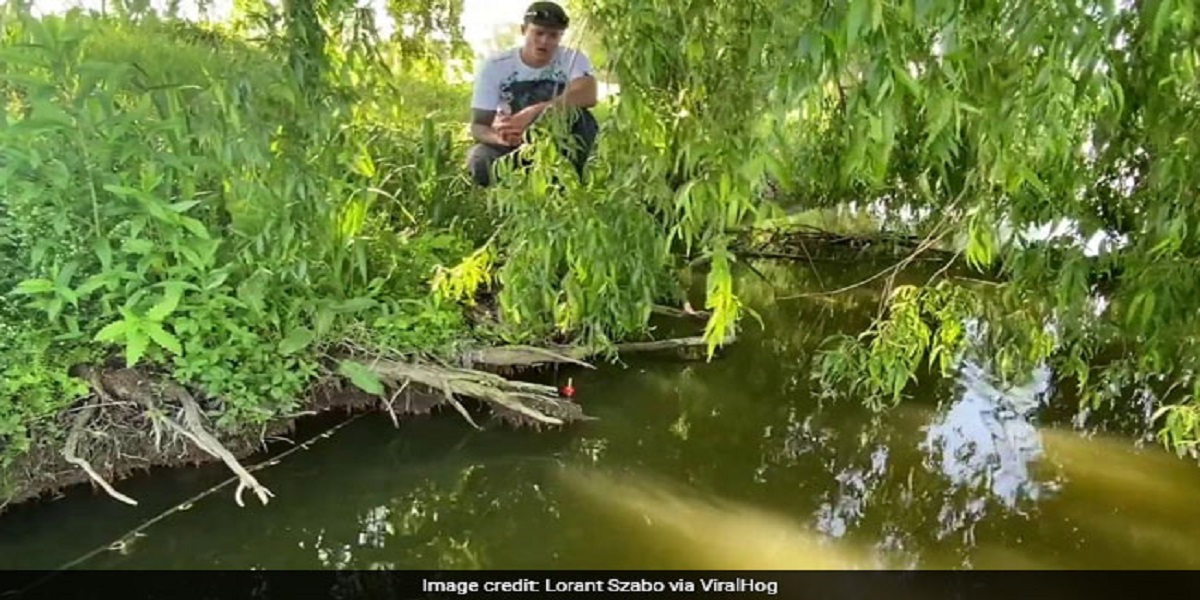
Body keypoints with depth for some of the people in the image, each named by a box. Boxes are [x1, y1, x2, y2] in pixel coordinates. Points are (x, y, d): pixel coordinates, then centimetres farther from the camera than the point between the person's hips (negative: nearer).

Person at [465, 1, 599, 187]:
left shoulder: (573, 59, -10)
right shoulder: (494, 66, -9)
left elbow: (588, 96, -33)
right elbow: (478, 126, -12)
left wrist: (532, 113, -43)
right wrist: (500, 137, -38)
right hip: (510, 148, 0)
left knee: (580, 117, -30)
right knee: (478, 163, -32)